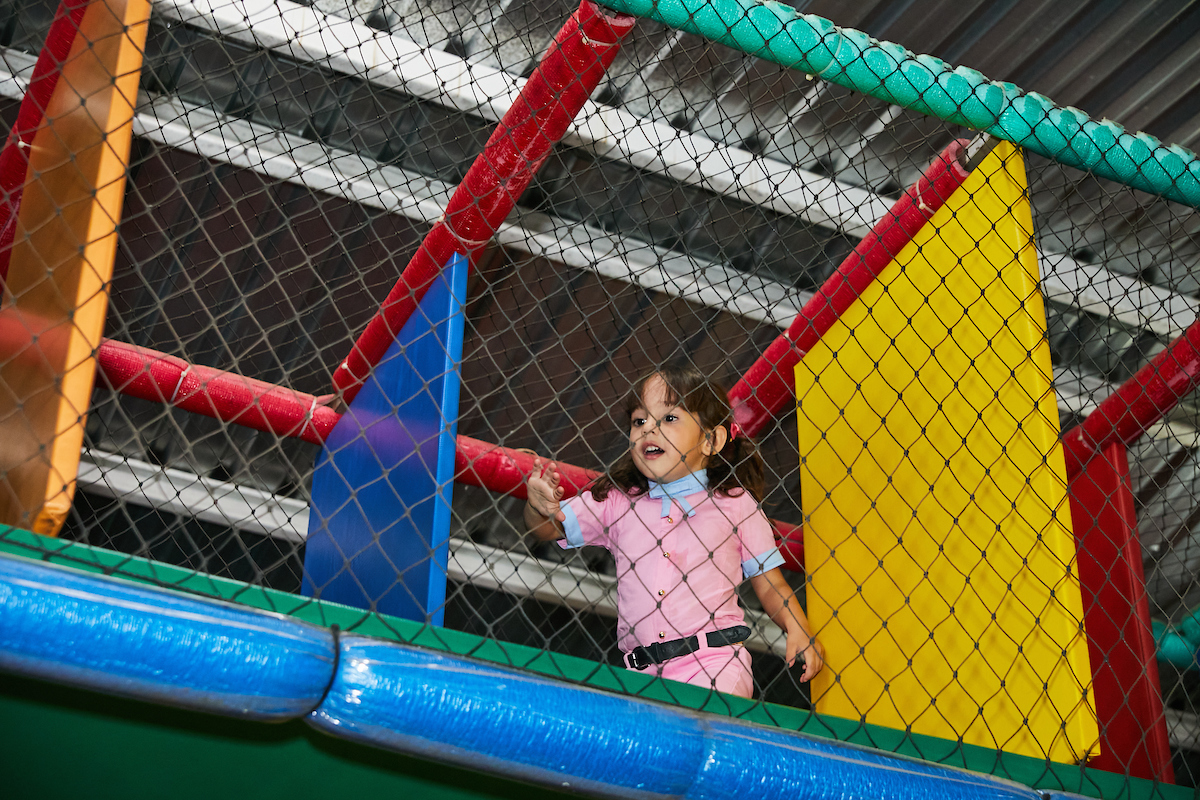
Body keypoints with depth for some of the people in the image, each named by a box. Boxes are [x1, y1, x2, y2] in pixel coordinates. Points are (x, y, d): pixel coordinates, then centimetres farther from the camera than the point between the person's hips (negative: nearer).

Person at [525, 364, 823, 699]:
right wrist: (541, 506, -7)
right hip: (643, 668, 4)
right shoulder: (617, 502, 15)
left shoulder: (736, 504, 10)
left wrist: (798, 628, -4)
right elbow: (549, 528, 16)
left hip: (714, 658, -3)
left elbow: (770, 584, 13)